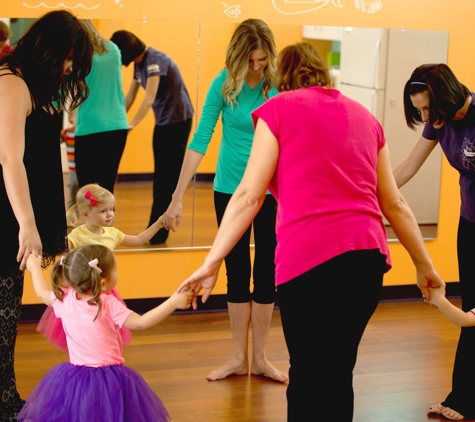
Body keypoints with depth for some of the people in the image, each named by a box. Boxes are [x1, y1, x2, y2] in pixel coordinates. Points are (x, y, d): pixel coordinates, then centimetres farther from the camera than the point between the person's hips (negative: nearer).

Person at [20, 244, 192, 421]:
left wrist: (35, 268, 37)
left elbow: (42, 294, 19)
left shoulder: (64, 298, -2)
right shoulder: (108, 304, -17)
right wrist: (173, 302, -21)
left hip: (73, 378, 5)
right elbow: (141, 323, -21)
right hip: (108, 381, -5)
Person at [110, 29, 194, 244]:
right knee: (161, 176, 10)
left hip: (177, 120, -9)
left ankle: (158, 232, -3)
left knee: (169, 176, -6)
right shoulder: (139, 64, 7)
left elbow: (149, 99, -26)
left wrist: (131, 125, -29)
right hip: (162, 121, 9)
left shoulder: (155, 60, -19)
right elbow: (129, 97, 14)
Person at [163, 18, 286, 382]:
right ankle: (239, 358, 21)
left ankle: (259, 358, 20)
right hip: (230, 190, 1)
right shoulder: (224, 83, -10)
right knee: (237, 273, 10)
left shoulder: (280, 85, -11)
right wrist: (178, 197, -12)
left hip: (271, 191, -1)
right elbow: (201, 140, -9)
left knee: (266, 273, 7)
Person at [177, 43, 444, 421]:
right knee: (338, 374, 17)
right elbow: (394, 203, 20)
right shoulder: (365, 116, 20)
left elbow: (250, 194, -2)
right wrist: (424, 266, 28)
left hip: (309, 258, -4)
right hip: (369, 258, 5)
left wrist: (212, 263, 0)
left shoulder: (280, 109, 6)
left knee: (308, 375, 7)